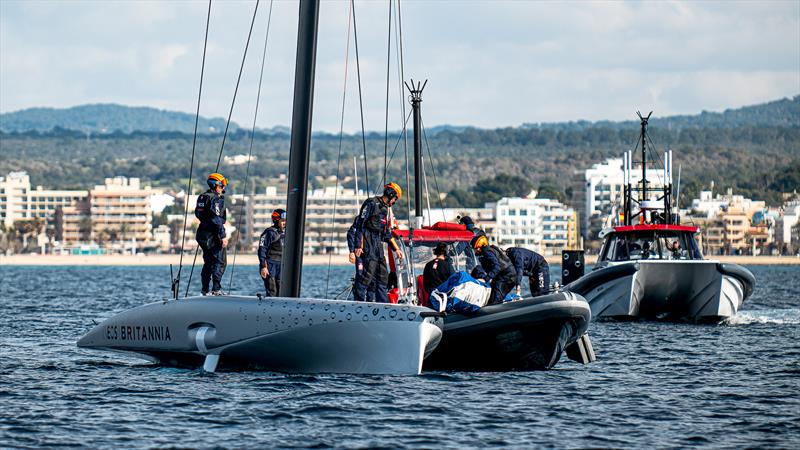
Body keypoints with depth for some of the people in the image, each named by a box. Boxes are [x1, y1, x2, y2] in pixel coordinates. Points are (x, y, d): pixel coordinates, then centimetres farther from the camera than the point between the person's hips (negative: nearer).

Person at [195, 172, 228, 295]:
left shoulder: (202, 197, 13)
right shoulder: (216, 199, -14)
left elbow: (198, 214, 20)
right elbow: (217, 219, -20)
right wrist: (223, 236, -20)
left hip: (203, 235, 9)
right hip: (213, 235, -9)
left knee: (208, 262, 15)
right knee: (219, 262, -5)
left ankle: (205, 289, 15)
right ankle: (216, 289, -10)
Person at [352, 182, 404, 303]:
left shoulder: (385, 209, 21)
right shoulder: (371, 204, -7)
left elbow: (387, 233, 26)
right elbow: (360, 224, -13)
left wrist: (396, 249, 23)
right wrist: (358, 246, -20)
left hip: (378, 243, 9)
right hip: (368, 242, -9)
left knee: (383, 274, 8)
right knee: (369, 271, -16)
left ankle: (383, 303, 11)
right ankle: (359, 299, -15)